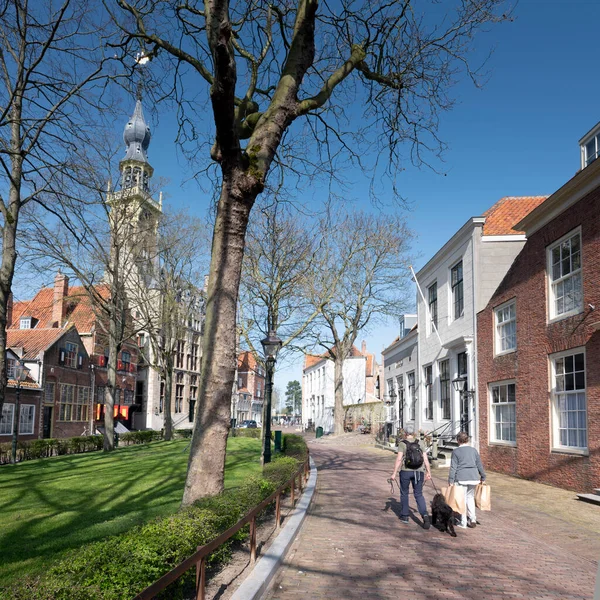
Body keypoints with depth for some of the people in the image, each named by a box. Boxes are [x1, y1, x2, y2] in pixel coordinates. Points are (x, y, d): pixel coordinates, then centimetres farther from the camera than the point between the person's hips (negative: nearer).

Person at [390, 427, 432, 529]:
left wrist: (394, 473, -7)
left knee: (404, 493, 14)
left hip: (406, 471, -2)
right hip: (419, 471, 3)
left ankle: (404, 516, 22)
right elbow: (425, 459, 5)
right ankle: (425, 515, -13)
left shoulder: (402, 444, -1)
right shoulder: (420, 443, 9)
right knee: (419, 494, 7)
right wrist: (428, 472, 11)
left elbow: (399, 459, -10)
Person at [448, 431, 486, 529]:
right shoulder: (473, 450, 8)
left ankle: (463, 522, 8)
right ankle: (472, 519, 12)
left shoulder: (456, 451, -3)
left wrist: (451, 480, -4)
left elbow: (453, 467, -6)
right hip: (473, 477, 4)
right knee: (470, 497, 19)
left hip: (461, 478, -4)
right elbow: (479, 464, 12)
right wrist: (483, 477, 21)